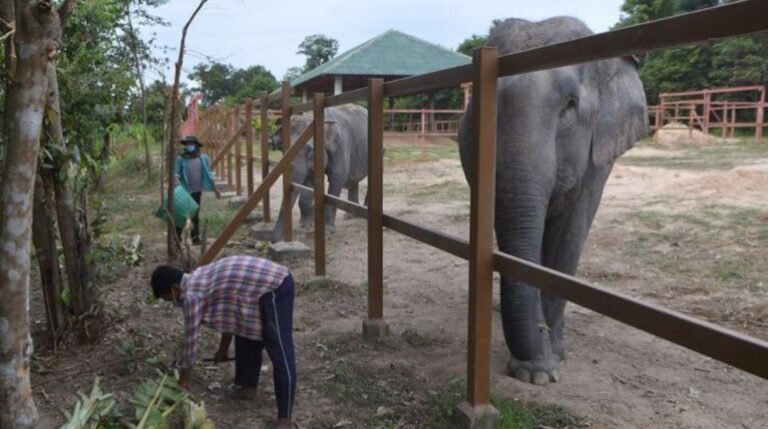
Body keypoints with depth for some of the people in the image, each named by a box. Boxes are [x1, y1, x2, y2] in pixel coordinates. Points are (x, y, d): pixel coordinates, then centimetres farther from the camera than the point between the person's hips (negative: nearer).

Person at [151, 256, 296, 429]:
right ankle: (248, 387, 39)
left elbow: (191, 339, -2)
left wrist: (183, 378, 11)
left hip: (273, 288, -11)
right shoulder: (200, 280, 19)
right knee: (247, 337, 24)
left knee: (280, 353, -10)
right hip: (273, 279, 11)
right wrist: (223, 349, 38)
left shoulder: (192, 294, -8)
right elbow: (229, 313, 29)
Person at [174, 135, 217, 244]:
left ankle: (195, 237, 17)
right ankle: (177, 237, 13)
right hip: (184, 190, -2)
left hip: (197, 191, 2)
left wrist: (214, 188, 9)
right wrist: (177, 180, -27)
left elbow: (208, 174, 8)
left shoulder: (203, 158, 3)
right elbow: (176, 172, -6)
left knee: (195, 215, 10)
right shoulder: (181, 158, -4)